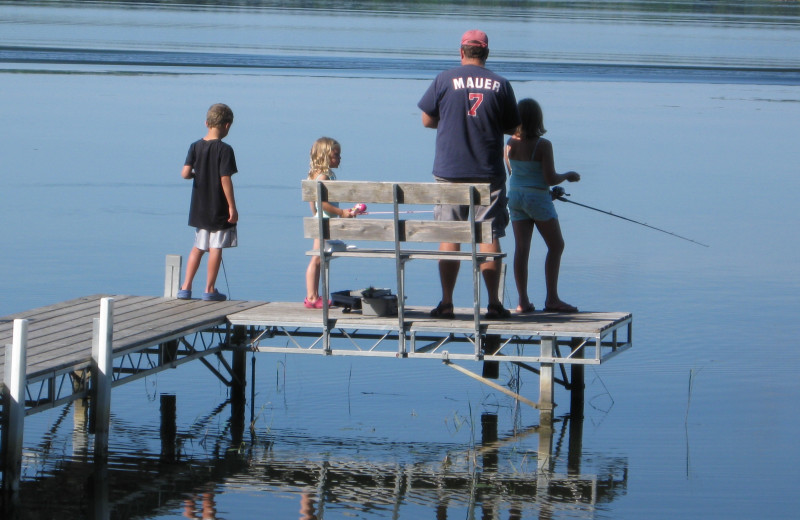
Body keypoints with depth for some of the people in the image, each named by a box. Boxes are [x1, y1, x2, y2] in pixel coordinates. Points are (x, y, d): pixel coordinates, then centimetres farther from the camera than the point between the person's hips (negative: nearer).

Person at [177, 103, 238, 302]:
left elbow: (185, 173, -9)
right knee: (216, 248, 2)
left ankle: (186, 287, 12)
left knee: (198, 248, 15)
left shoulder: (195, 147, 1)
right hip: (219, 209, -5)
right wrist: (232, 207, -13)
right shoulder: (224, 149, -13)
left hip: (199, 209, 5)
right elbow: (225, 180, -17)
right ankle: (210, 290, 5)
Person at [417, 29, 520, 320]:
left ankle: (446, 303, 2)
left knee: (448, 237, 4)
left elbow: (427, 120, 6)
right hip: (489, 173, 1)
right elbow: (512, 127, 9)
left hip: (449, 172, -1)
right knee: (489, 237, 3)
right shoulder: (500, 84, 1)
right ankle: (494, 304, 1)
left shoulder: (445, 80, -2)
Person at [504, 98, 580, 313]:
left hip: (515, 196, 5)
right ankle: (552, 299, 2)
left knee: (521, 249, 5)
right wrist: (568, 176, 3)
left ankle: (523, 300, 4)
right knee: (556, 245, 7)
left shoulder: (510, 144, -1)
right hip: (538, 197, -5)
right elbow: (550, 178, -18)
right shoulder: (543, 145, -17)